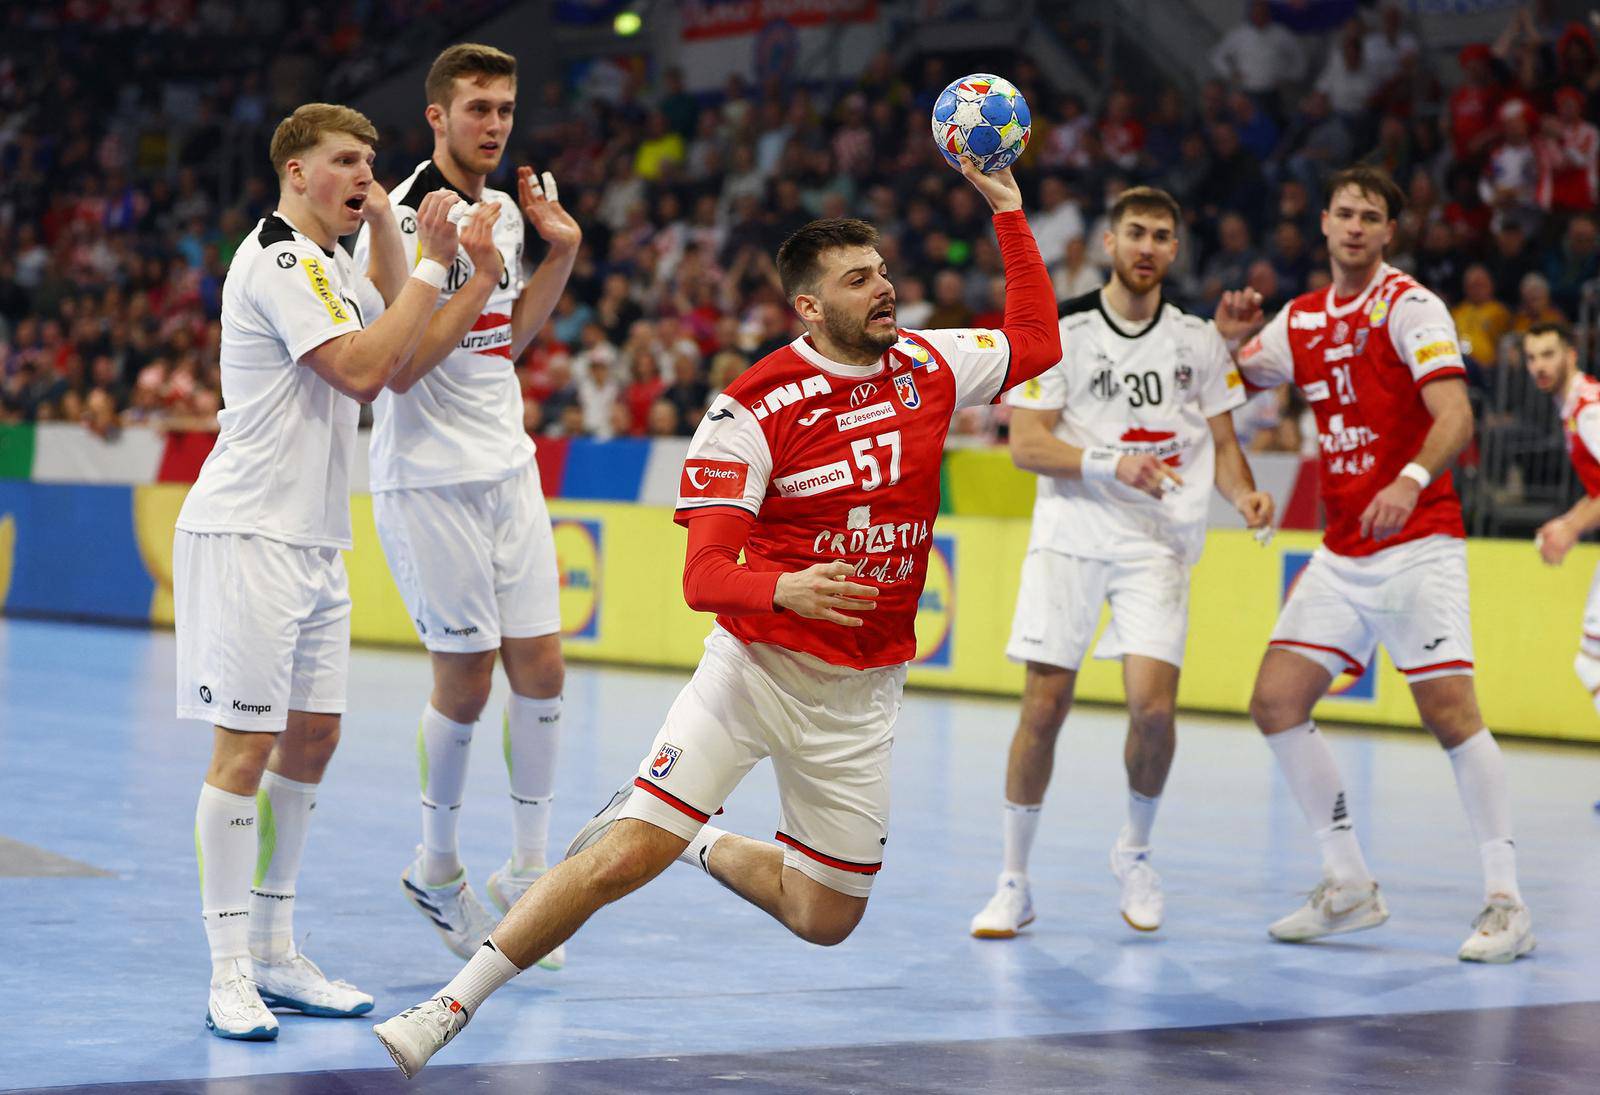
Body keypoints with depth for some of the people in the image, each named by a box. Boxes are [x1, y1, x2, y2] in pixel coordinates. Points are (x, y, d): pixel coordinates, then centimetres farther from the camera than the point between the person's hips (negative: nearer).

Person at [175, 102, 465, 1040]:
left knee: (313, 737, 10)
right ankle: (229, 973, -7)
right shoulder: (279, 259, -12)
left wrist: (387, 229, 14)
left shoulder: (327, 261, 19)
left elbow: (398, 332, 24)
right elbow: (362, 370, -20)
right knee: (248, 744, -10)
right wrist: (433, 263, -15)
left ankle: (275, 956, 18)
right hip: (249, 533, -10)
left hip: (313, 540, 10)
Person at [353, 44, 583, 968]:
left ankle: (527, 873, 16)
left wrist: (561, 253, 11)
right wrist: (481, 272, -21)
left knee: (540, 665, 4)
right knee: (466, 681, -2)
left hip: (507, 467, 7)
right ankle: (438, 870, 18)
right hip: (428, 477, -7)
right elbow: (400, 368, -21)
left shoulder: (504, 209, 11)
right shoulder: (404, 220, -15)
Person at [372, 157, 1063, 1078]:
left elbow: (1037, 344, 17)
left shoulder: (927, 365, 1)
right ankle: (449, 1009, -8)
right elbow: (704, 576, -18)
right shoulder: (752, 411, -14)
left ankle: (707, 847, 38)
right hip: (756, 665, -4)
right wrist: (785, 590, -40)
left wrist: (1009, 210, 11)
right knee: (627, 856, -17)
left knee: (825, 918, 9)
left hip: (862, 691, 5)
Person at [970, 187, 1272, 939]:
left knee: (1153, 705, -14)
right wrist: (1112, 464, -19)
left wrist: (1244, 494, -7)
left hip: (1158, 543, 1)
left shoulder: (1197, 339, 9)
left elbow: (1221, 443, 14)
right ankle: (1014, 883, 9)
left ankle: (1134, 852, 13)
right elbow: (1025, 445, -5)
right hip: (1069, 535, -1)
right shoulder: (1059, 330, 1)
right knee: (1043, 707, -5)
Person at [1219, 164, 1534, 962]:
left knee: (1449, 710, -14)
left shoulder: (1410, 307, -8)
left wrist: (1410, 482, -37)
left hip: (1417, 544, -7)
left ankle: (1506, 904, -5)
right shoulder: (1302, 320, 12)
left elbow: (1455, 418, -19)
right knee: (1277, 703, -1)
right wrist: (1228, 335, 1)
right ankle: (1349, 888, 9)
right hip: (1341, 552, 7)